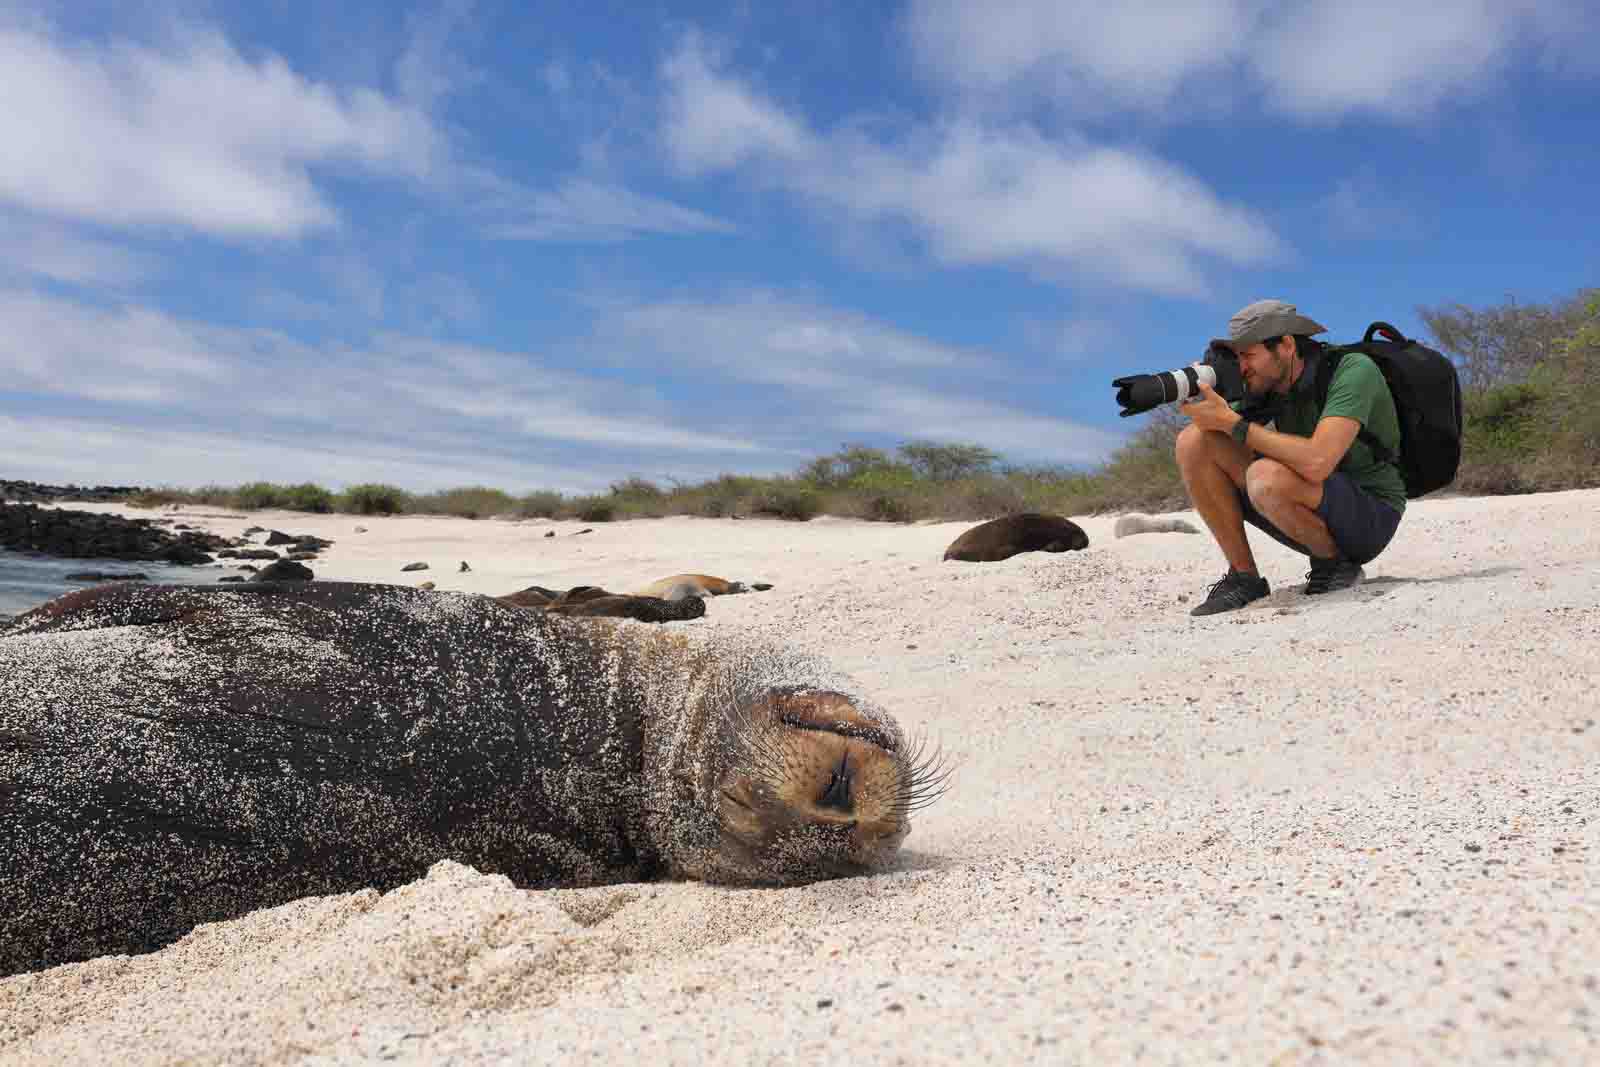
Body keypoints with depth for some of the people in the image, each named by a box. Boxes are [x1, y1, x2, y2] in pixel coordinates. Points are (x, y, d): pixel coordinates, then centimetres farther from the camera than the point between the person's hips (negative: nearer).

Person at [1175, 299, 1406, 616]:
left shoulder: (1353, 370, -21)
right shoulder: (1268, 383, 0)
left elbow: (1316, 462, -35)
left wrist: (1232, 422, -30)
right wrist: (1196, 398, -20)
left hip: (1370, 517, -7)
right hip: (1314, 517, 7)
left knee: (1267, 477, -37)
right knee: (1194, 441, -10)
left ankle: (1336, 562, -8)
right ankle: (1243, 577, -4)